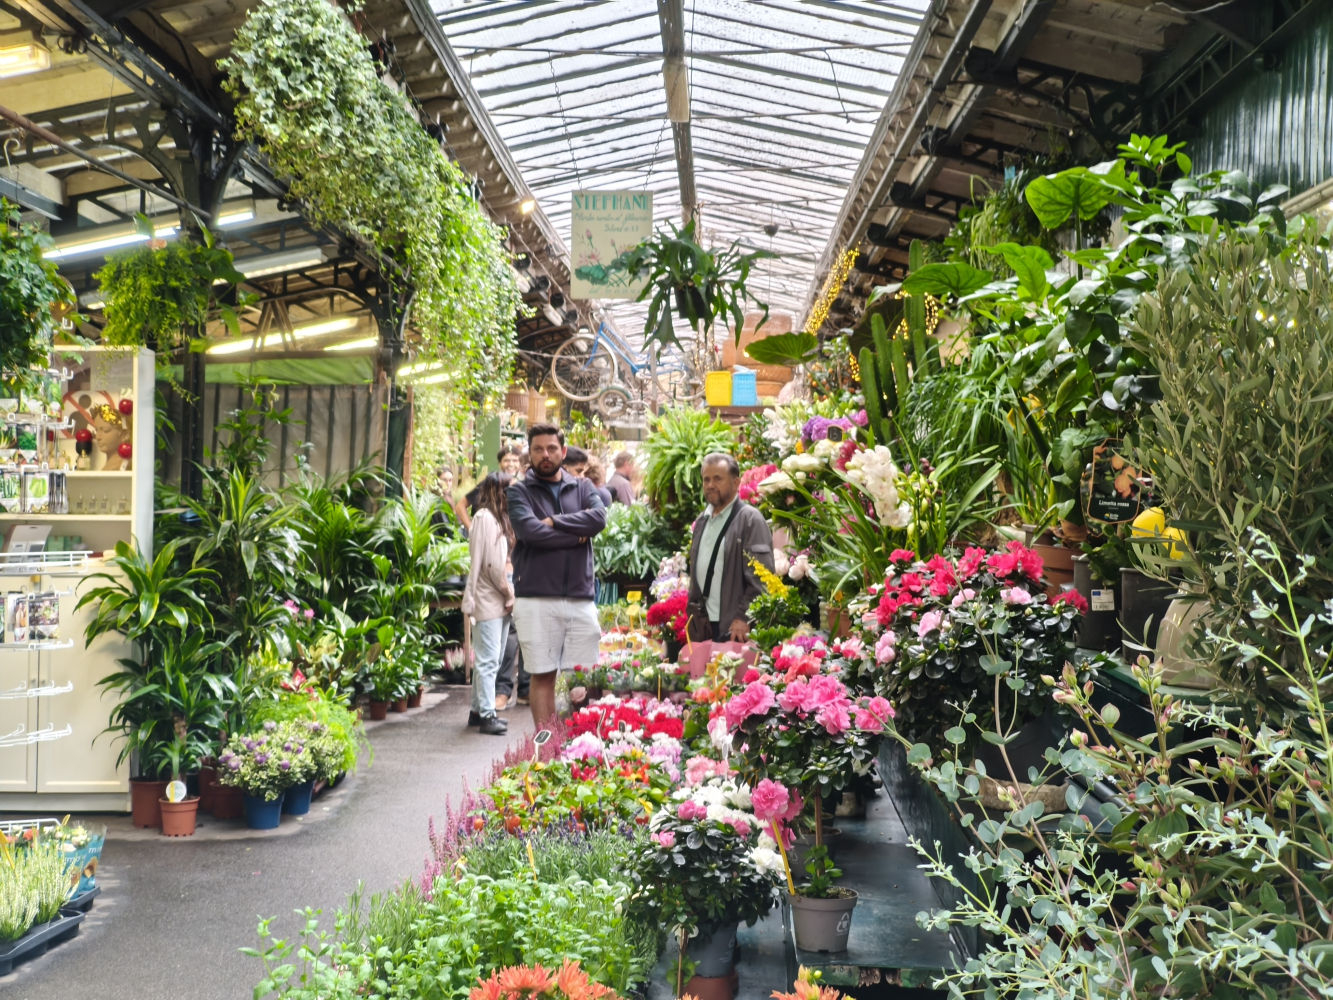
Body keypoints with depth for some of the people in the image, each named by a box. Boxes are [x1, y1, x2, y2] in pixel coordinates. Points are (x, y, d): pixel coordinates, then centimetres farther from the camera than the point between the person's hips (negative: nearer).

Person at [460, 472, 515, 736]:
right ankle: (486, 714, -4)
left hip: (501, 599, 9)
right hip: (488, 599, -9)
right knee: (487, 659, -7)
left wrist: (509, 595, 6)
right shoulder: (484, 517, -11)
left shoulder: (499, 517, 18)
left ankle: (479, 710, 19)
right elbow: (491, 562, -15)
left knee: (490, 659, 12)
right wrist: (509, 593, -7)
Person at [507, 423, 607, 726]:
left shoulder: (582, 488, 14)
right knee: (542, 676, 3)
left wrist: (554, 522, -9)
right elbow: (530, 531, -13)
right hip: (536, 600, -2)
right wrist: (577, 535, -5)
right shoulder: (519, 491, 5)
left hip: (581, 598, 2)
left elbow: (599, 518, -6)